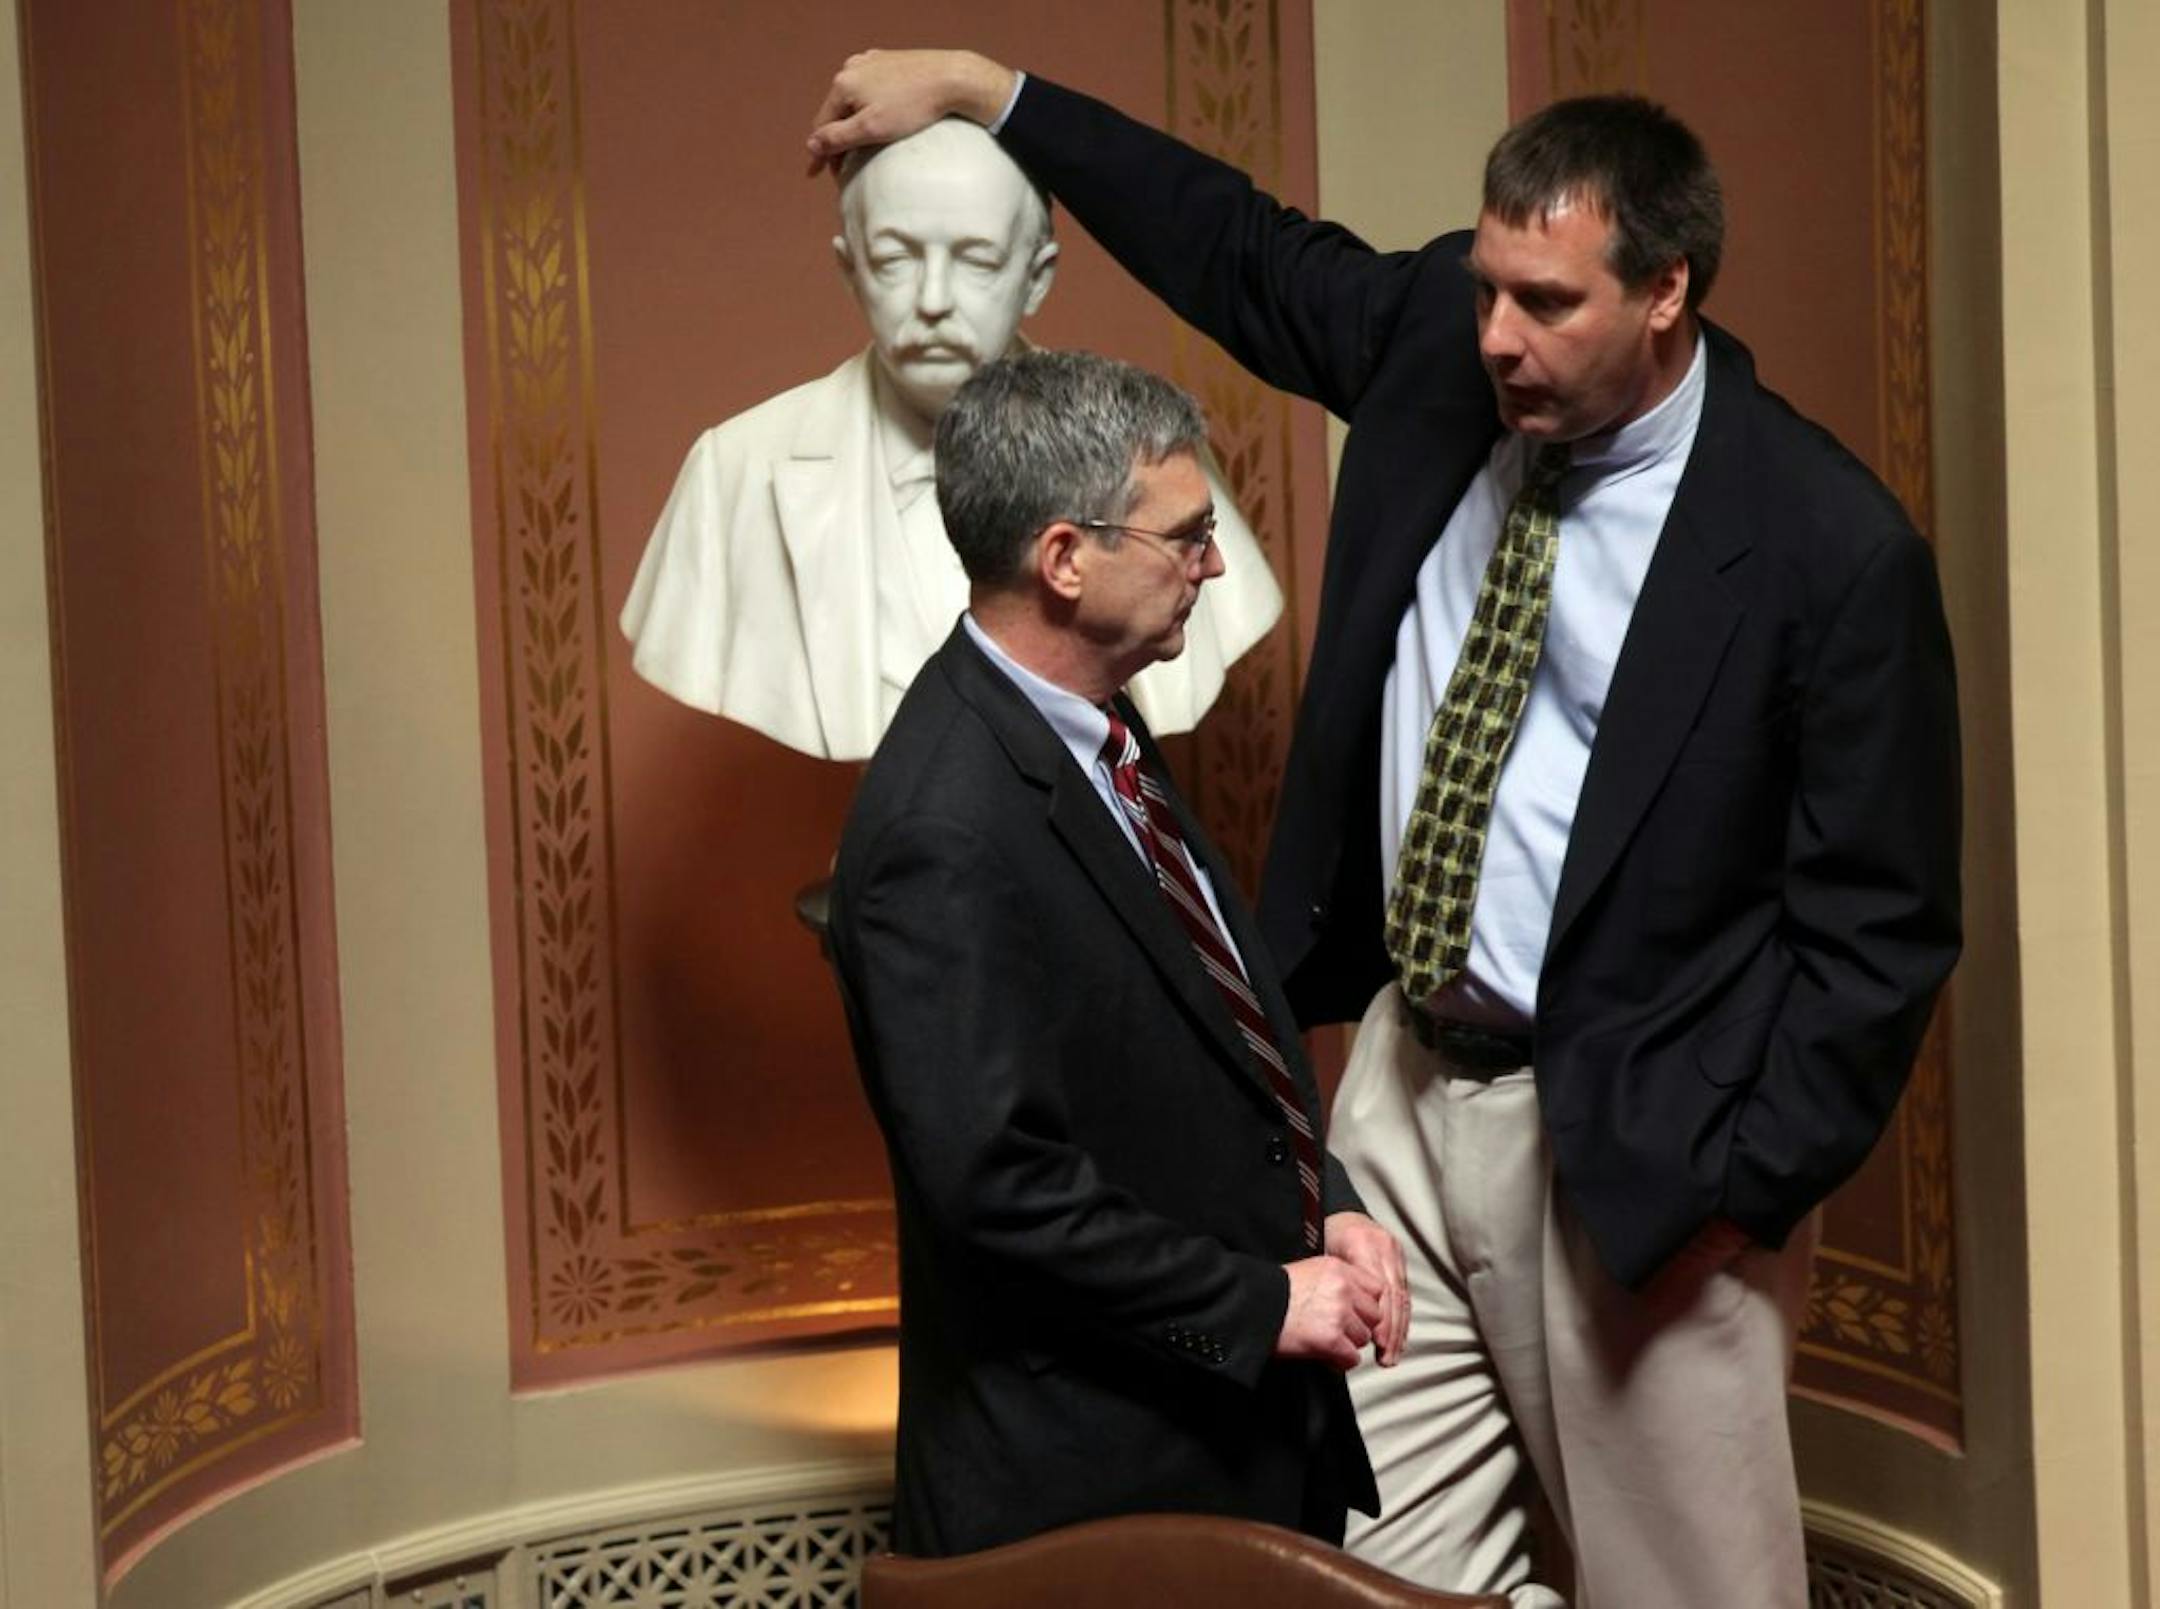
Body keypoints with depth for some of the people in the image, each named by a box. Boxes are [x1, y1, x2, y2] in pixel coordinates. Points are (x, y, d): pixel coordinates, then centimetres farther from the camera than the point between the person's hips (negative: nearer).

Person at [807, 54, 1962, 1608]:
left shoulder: (1832, 546, -16)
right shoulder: (1435, 343, -1)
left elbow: (1881, 924, -11)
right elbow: (1238, 249, 15)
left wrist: (1744, 1188, -13)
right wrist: (975, 85, 17)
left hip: (1625, 1140, -5)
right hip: (1404, 1078, 6)